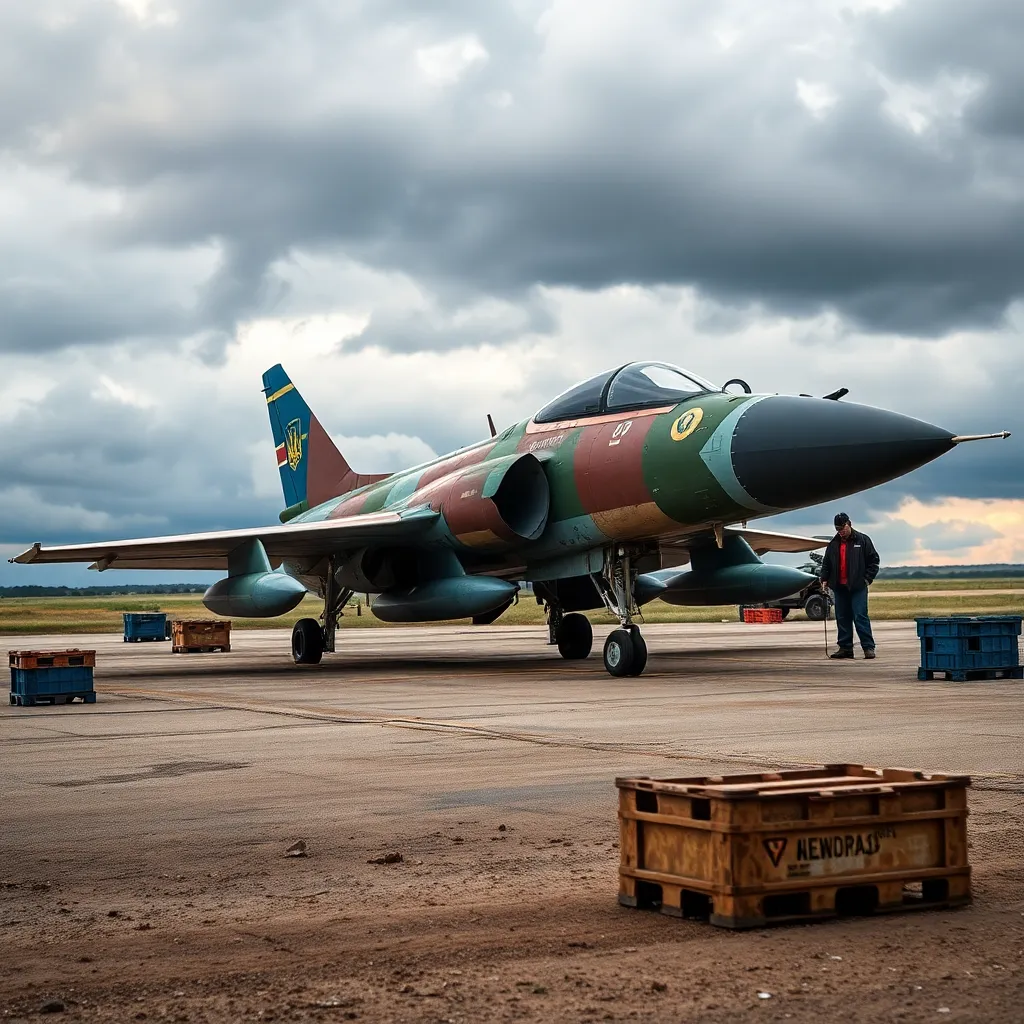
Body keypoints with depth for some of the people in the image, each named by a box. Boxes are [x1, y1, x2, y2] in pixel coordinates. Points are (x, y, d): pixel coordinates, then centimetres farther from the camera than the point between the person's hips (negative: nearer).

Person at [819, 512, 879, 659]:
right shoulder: (833, 544, 13)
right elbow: (826, 563, 20)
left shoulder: (862, 540, 1)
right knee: (842, 618, 6)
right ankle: (845, 647, 11)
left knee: (860, 617, -9)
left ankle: (869, 647, -7)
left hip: (858, 586, -5)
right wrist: (824, 579, 9)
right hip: (839, 587, 5)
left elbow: (873, 559, 2)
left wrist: (868, 578, -4)